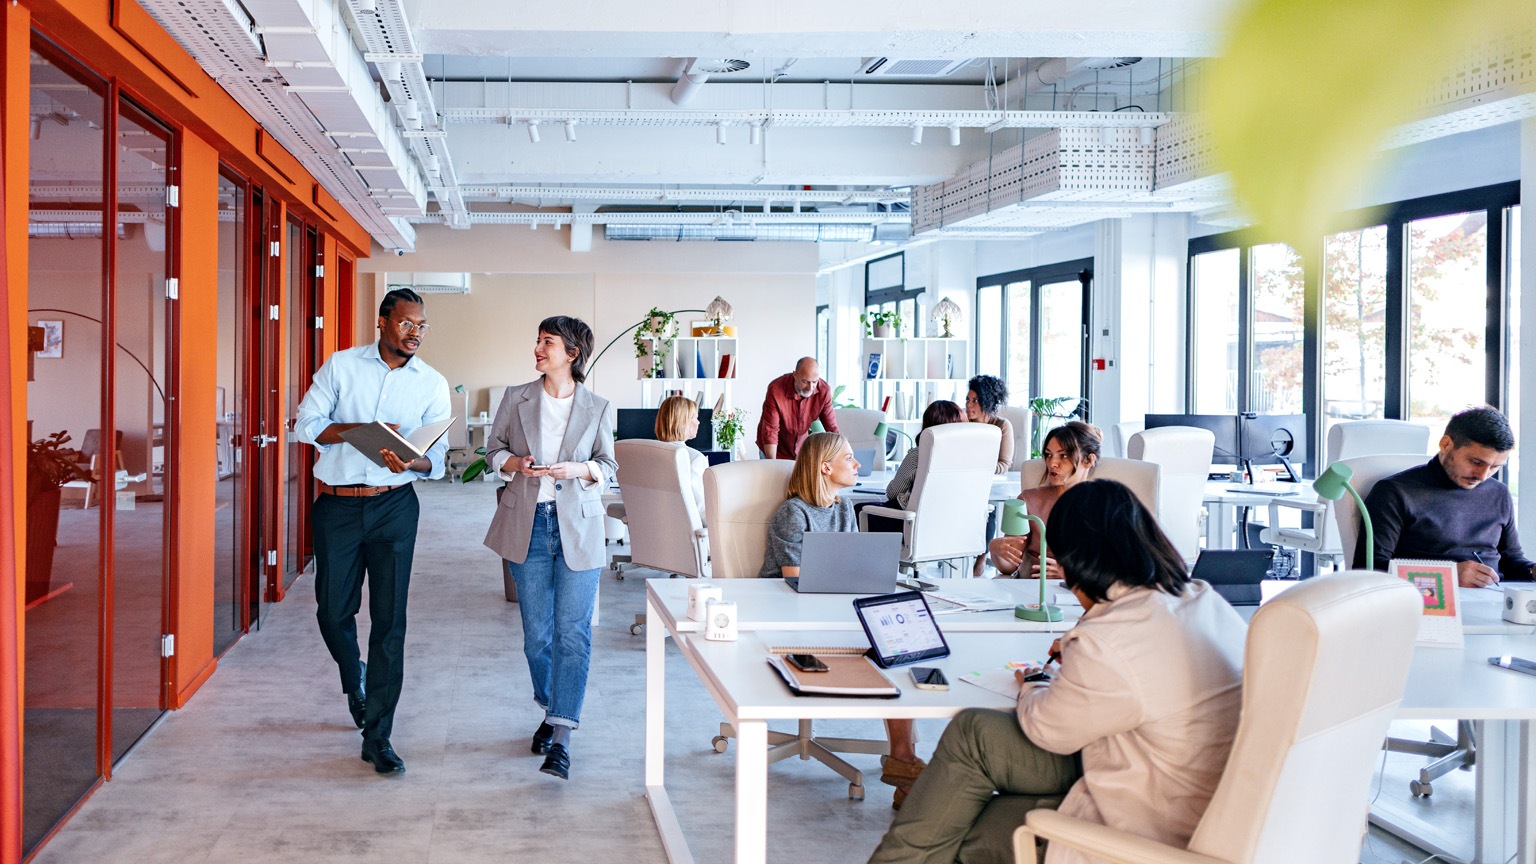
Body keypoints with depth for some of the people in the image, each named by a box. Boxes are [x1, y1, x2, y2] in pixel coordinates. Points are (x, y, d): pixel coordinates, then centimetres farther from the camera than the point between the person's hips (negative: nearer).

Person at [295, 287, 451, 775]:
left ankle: (377, 737, 3)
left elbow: (437, 457, 1)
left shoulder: (432, 384, 4)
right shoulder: (341, 366, 3)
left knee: (389, 620, -3)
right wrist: (361, 430, -16)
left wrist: (409, 462, -21)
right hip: (337, 505, 0)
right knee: (333, 611, 6)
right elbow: (306, 424, -2)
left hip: (394, 507, 0)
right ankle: (354, 679, 40)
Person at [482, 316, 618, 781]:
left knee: (573, 632, -8)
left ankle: (561, 738, -7)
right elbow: (494, 448, 11)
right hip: (527, 524, 2)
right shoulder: (516, 398, 4)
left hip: (578, 526, -2)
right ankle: (551, 710, 31)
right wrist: (514, 463, -10)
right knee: (536, 632, 9)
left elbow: (608, 465, 6)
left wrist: (579, 470, -15)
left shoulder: (596, 408, 0)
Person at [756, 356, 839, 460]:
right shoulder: (776, 390, -26)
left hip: (801, 448, 3)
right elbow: (770, 431, -25)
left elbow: (831, 428, -11)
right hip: (776, 450, -3)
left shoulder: (824, 390, -17)